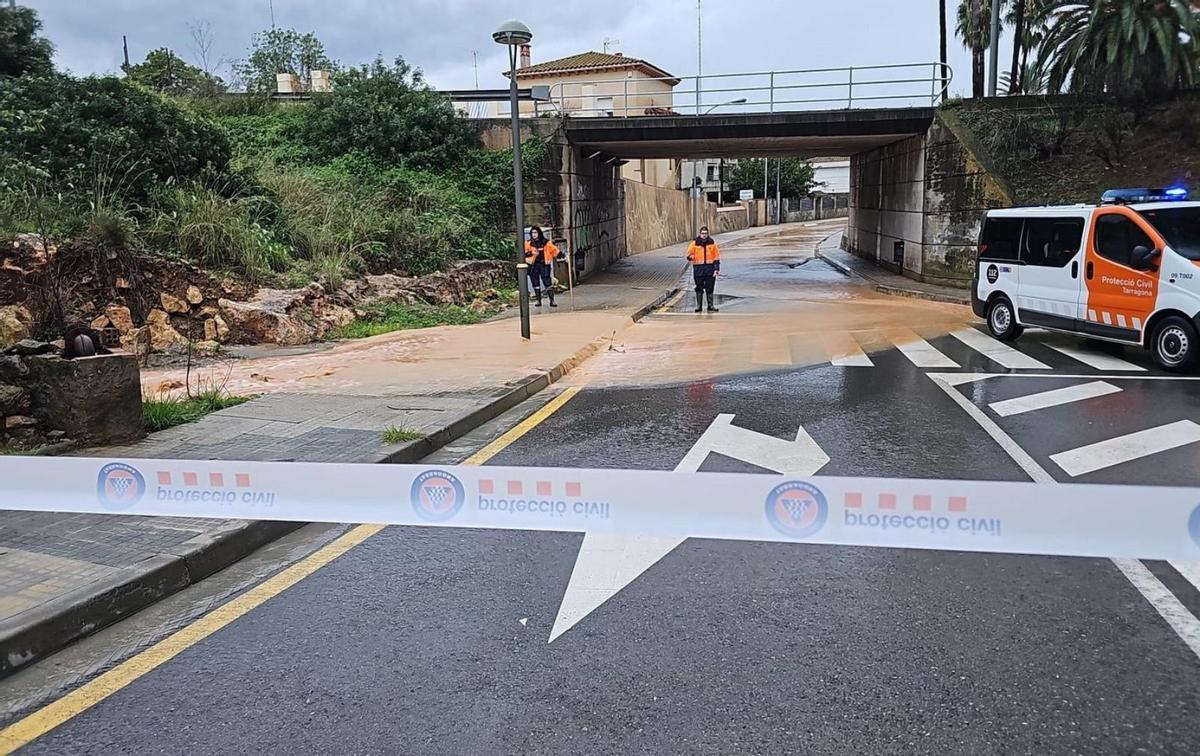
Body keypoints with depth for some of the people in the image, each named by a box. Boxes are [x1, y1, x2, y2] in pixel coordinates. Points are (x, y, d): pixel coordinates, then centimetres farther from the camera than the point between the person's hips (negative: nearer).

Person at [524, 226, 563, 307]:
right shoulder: (528, 243, 2)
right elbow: (524, 253, -7)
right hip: (533, 266, 2)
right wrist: (531, 253, -23)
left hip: (544, 265, -2)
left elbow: (555, 251, 9)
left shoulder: (546, 242, 3)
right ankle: (539, 301, 17)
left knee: (548, 282, -8)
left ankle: (552, 301, -4)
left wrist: (561, 256, 1)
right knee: (536, 284, 7)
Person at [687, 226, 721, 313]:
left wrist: (716, 268, 1)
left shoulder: (712, 242, 4)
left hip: (710, 268, 1)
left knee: (710, 288, 4)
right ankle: (699, 306, 13)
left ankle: (711, 306, 12)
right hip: (698, 268, 0)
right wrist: (690, 258, -17)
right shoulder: (695, 243, 1)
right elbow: (689, 253, 8)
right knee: (699, 288, 5)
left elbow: (717, 256, 7)